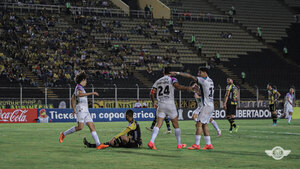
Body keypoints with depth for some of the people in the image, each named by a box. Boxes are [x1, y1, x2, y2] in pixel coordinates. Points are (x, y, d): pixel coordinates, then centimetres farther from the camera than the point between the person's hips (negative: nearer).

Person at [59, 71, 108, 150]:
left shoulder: (80, 88, 23)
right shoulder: (78, 87, -6)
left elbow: (72, 99, 31)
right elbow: (80, 94, -31)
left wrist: (74, 109, 32)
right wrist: (91, 93, -31)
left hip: (85, 111, 10)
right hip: (81, 109, -10)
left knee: (92, 126, -1)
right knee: (80, 126, -20)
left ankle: (98, 144, -9)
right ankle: (63, 134, -3)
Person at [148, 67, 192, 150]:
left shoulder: (158, 81, 13)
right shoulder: (172, 79, 1)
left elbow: (152, 93, 10)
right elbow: (177, 86, -19)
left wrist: (154, 103, 22)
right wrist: (187, 88, -11)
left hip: (160, 105, 3)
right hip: (170, 104, -3)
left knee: (158, 124, -1)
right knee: (175, 125, 9)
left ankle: (151, 141, -20)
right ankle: (179, 144, 15)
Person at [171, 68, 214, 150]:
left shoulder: (204, 80, -12)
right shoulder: (210, 81, 15)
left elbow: (190, 76, -15)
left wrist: (178, 73, -13)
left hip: (207, 106, -9)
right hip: (211, 106, 9)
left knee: (199, 124, -9)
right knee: (205, 125, 11)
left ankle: (196, 144, -12)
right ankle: (208, 144, 11)